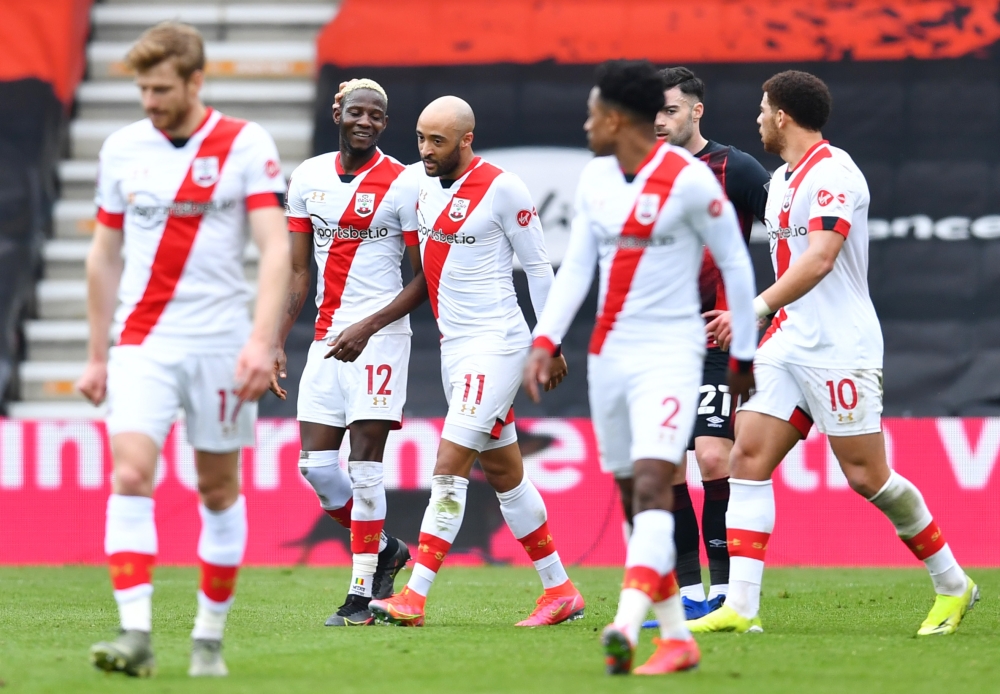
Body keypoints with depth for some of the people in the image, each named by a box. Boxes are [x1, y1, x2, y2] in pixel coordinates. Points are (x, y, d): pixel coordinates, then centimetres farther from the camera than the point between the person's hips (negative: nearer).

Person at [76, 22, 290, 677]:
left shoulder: (246, 144, -5)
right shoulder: (123, 148, 6)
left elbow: (276, 247, -11)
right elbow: (105, 254, 14)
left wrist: (262, 341, -22)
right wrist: (97, 354, 13)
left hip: (219, 343, -2)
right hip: (142, 342, 2)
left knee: (219, 489, 6)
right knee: (130, 476, -15)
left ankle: (210, 637, 18)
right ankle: (136, 635, -21)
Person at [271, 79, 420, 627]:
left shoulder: (401, 186, -6)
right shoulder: (308, 178, 9)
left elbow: (426, 278, -5)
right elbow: (297, 272, 13)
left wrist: (368, 326, -14)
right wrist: (277, 343, 6)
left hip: (379, 335, -6)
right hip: (327, 336, 6)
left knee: (364, 463, -8)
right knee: (315, 464, 2)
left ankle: (363, 594, -3)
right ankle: (383, 549, 25)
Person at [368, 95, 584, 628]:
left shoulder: (501, 189, -13)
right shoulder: (426, 184, 7)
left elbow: (538, 266, -6)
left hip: (495, 344, -8)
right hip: (454, 345, 8)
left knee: (450, 466, -14)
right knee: (504, 473, 12)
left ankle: (414, 598, -16)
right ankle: (560, 590, 21)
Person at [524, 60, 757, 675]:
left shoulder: (689, 180, -10)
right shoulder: (595, 178, 9)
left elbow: (737, 266, -3)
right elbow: (576, 266, 12)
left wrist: (743, 356, 1)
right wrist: (545, 341, 0)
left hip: (669, 354, -7)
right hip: (608, 355, 7)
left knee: (652, 486, -21)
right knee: (634, 497, 8)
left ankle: (627, 627, -35)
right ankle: (677, 638, 14)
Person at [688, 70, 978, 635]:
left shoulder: (833, 172, -15)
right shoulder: (781, 180, 15)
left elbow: (820, 258, -28)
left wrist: (758, 307, -35)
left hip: (841, 350, -9)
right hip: (789, 345, 9)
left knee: (867, 477, -5)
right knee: (748, 457, -5)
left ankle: (954, 587, 13)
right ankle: (740, 607, -10)